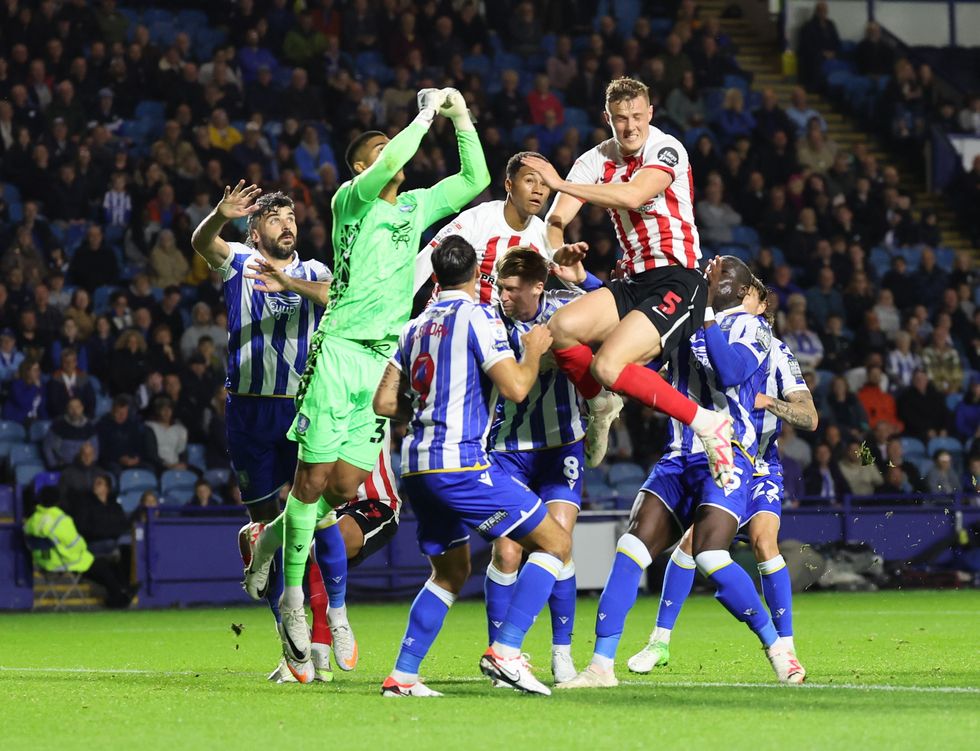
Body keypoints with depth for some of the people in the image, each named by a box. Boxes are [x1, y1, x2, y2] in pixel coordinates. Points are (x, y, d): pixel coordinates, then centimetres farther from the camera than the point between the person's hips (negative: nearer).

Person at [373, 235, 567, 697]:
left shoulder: (415, 327, 16)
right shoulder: (478, 317, -6)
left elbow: (384, 403, 16)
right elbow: (515, 387, -14)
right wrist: (534, 350, 5)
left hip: (418, 467, 8)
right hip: (460, 462, -8)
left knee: (450, 573, 21)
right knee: (554, 543, -1)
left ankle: (402, 676, 12)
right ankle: (505, 652, -12)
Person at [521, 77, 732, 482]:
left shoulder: (666, 149, -10)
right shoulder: (597, 161, 8)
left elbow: (634, 195, -28)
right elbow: (556, 219, 3)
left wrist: (561, 183, -25)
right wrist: (559, 251, -20)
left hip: (678, 283, -7)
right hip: (633, 282, 7)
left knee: (607, 366, -25)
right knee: (560, 328, -18)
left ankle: (707, 424, -12)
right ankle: (601, 406, 10)